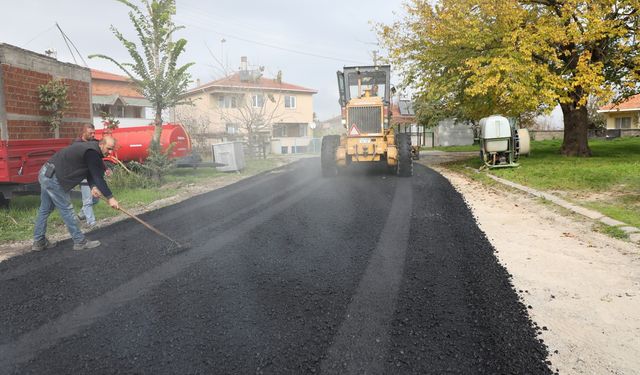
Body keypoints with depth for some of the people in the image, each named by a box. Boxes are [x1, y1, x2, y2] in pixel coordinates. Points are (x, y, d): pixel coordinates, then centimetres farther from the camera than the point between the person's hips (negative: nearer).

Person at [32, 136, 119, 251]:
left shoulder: (90, 147, 12)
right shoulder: (92, 153, -19)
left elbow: (91, 172, 10)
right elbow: (98, 177, -22)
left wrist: (93, 186, -8)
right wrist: (110, 198, -21)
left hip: (46, 173, 10)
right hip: (53, 177, -10)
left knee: (45, 209, 15)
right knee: (67, 209, -4)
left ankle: (39, 241, 24)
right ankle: (80, 241, 3)